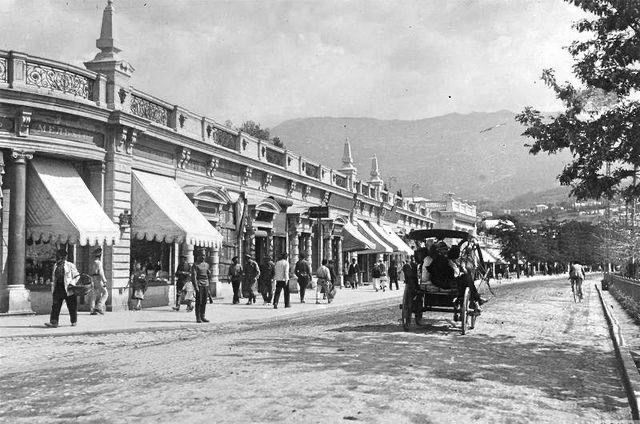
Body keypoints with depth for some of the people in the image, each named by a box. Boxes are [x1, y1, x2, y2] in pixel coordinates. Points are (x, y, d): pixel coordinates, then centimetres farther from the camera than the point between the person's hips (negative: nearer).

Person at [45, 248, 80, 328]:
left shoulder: (70, 266, -4)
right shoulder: (55, 266, 13)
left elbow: (77, 275, 0)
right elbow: (53, 277, 20)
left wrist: (72, 283, -12)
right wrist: (53, 288, 15)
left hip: (68, 289, -4)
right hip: (58, 289, 5)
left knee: (72, 306, 5)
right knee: (55, 306, -5)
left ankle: (74, 321, 20)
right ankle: (53, 322, -7)